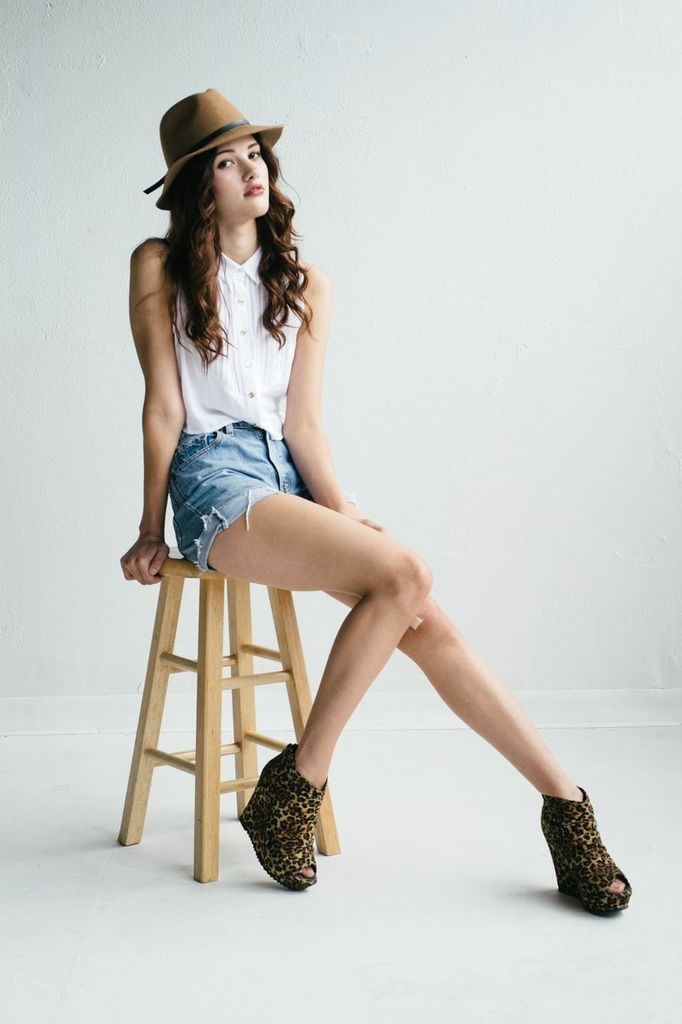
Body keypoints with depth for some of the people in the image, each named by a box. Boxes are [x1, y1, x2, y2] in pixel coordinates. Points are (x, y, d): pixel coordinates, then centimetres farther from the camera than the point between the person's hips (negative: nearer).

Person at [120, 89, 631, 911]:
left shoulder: (305, 284, 14)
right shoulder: (159, 266, 4)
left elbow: (302, 420, 6)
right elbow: (163, 407, 1)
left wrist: (340, 509, -9)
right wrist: (151, 531, 1)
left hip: (290, 473, 4)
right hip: (216, 481, -4)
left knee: (424, 621, -19)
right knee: (404, 574, -28)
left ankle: (565, 806, -15)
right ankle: (300, 783, -18)